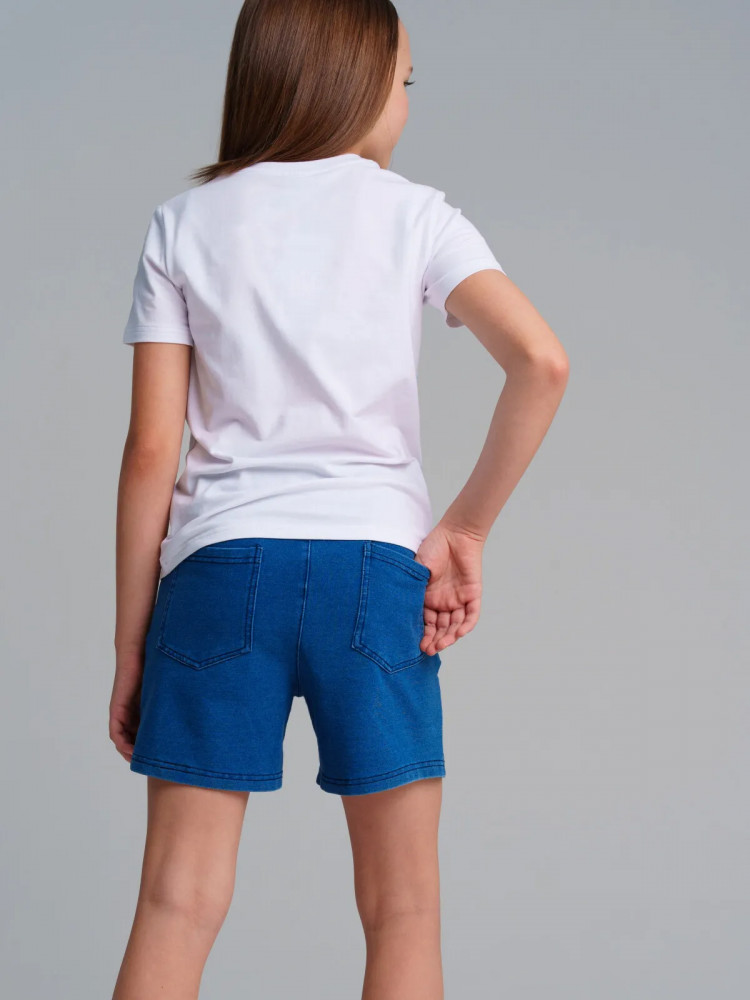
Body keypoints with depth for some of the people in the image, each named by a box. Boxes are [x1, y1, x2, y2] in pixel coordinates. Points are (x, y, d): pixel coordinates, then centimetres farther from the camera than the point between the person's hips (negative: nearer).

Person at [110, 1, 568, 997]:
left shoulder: (185, 223, 7)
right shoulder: (412, 214, 4)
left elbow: (151, 449, 2)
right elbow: (542, 362, -12)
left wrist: (130, 641, 6)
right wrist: (465, 528, -3)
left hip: (219, 567, 1)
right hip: (372, 560, -1)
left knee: (178, 901, 4)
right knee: (402, 907, 9)